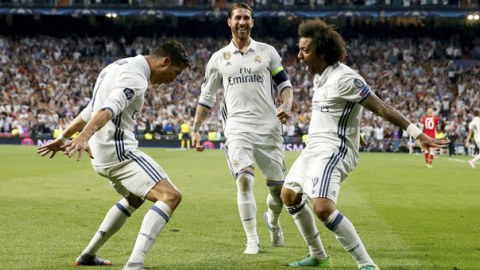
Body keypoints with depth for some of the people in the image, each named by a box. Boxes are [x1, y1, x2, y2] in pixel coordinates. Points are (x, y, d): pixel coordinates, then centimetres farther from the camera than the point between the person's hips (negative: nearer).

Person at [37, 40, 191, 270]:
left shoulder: (119, 67, 18)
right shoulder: (135, 77, -14)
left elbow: (90, 110, 26)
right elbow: (109, 109, -32)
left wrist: (62, 138, 32)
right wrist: (84, 137, -45)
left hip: (101, 155, 10)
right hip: (118, 151, -10)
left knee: (134, 198, 32)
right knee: (170, 196, -18)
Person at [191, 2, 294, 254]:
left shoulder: (267, 52, 8)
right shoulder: (219, 58, 10)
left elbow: (284, 84, 11)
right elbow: (206, 96, 16)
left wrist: (286, 106, -10)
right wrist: (195, 128, 9)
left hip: (268, 127, 1)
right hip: (237, 127, -1)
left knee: (278, 186, 3)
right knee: (244, 179, -20)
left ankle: (273, 219, 37)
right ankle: (252, 240, -12)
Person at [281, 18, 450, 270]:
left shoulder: (344, 78, -18)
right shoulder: (320, 77, 11)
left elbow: (381, 108, -19)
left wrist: (417, 134, -21)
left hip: (333, 150, -11)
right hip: (313, 149, 11)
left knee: (323, 208, -27)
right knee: (289, 195, 20)